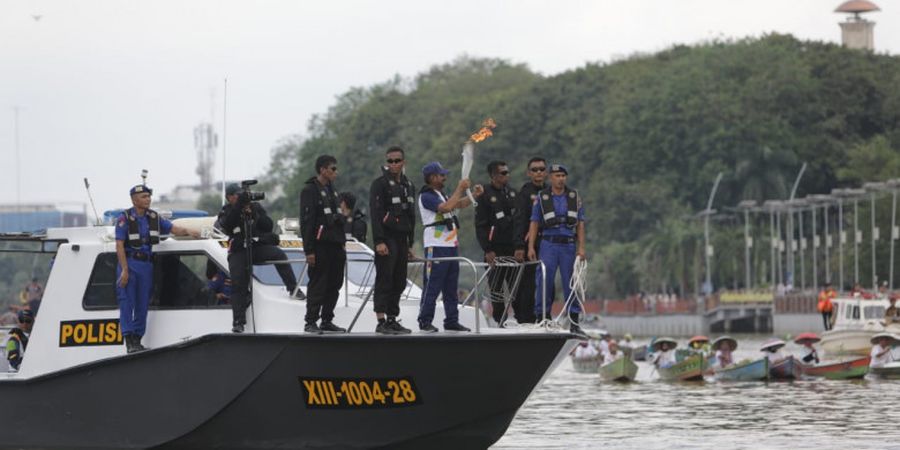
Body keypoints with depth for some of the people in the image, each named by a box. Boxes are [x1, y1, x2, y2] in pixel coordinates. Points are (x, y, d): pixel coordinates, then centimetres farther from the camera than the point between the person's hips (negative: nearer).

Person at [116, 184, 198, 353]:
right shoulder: (125, 218, -8)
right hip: (129, 263, -6)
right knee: (127, 303, -8)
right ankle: (129, 340, -11)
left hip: (146, 264, 6)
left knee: (142, 304, 7)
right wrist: (124, 270, -18)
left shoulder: (154, 217, 9)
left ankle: (137, 339, 13)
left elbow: (172, 228, 13)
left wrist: (187, 232, -8)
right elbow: (119, 245, -11)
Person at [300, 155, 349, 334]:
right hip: (320, 246, -8)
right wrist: (309, 250, -17)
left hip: (336, 245, 8)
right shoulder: (310, 190, -7)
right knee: (317, 285, -7)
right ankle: (311, 322, -3)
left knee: (334, 285, 9)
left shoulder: (332, 190, 18)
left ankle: (327, 320, 15)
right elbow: (306, 222, -12)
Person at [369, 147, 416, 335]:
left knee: (399, 284, 7)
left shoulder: (408, 186, 16)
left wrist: (410, 244, 18)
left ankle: (392, 319, 12)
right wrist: (379, 241, -20)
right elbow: (376, 214, -13)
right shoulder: (380, 184, -6)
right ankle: (381, 321, -10)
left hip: (402, 240, 7)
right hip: (386, 239, -7)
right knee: (384, 282, -9)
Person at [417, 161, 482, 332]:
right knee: (433, 286, -8)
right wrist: (460, 188, -17)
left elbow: (460, 204, 24)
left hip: (451, 245, 9)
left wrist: (474, 194, 9)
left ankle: (452, 321, 14)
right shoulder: (426, 196, -11)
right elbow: (446, 207, -24)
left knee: (451, 287, 10)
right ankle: (425, 321, -4)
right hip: (436, 246, -9)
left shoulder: (440, 194, 18)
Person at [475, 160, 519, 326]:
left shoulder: (512, 193, 12)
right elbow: (480, 225, -8)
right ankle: (500, 320, 7)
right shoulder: (485, 195, -5)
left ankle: (521, 317, 3)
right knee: (496, 285, 0)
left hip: (513, 247, 4)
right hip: (495, 248, -4)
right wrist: (487, 249, -14)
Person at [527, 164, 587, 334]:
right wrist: (531, 247, -6)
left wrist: (581, 248, 0)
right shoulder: (542, 198, 3)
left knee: (571, 283, 3)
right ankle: (541, 318, 1)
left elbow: (580, 224, 8)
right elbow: (534, 223, 3)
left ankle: (574, 323, 6)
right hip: (549, 245, -2)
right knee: (545, 282, -6)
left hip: (569, 245, 2)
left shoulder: (574, 197, 8)